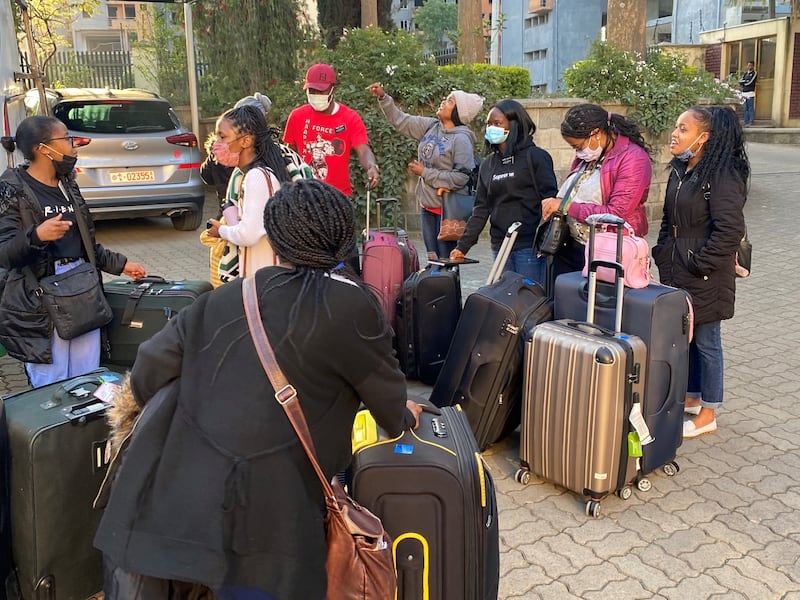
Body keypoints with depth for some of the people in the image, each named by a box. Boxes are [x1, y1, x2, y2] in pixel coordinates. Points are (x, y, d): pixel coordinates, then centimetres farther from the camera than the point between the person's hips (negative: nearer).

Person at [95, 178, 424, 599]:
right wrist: (401, 419, 32)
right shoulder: (349, 303, -3)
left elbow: (152, 365, 12)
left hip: (176, 492, 4)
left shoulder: (225, 297, 9)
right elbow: (383, 386, 10)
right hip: (262, 517, -4)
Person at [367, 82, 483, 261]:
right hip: (427, 206, 8)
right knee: (432, 258, 16)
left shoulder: (462, 139, -17)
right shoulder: (431, 126, 5)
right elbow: (401, 120, 14)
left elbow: (461, 177, -23)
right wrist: (383, 98, 4)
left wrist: (425, 172, -16)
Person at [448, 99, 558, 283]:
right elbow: (481, 209, 15)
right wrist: (462, 246, 10)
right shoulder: (488, 164, 15)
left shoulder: (535, 156, -1)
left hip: (530, 247, -5)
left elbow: (550, 200, -6)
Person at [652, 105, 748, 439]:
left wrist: (699, 265, -19)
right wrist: (662, 254, 10)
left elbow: (730, 230, -22)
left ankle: (707, 414, 18)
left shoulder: (722, 175, -17)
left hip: (705, 277, -8)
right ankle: (692, 397, 35)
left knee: (705, 341, 4)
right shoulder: (680, 171, 8)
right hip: (676, 272, 8)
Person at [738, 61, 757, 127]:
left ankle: (751, 122, -12)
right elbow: (740, 81, 7)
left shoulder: (754, 73, 1)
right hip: (744, 92, 6)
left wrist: (743, 82, 2)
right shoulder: (745, 73, 19)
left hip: (750, 93, -6)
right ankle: (746, 122, 10)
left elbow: (750, 82, -10)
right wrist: (746, 81, -6)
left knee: (751, 108, -10)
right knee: (745, 109, 6)